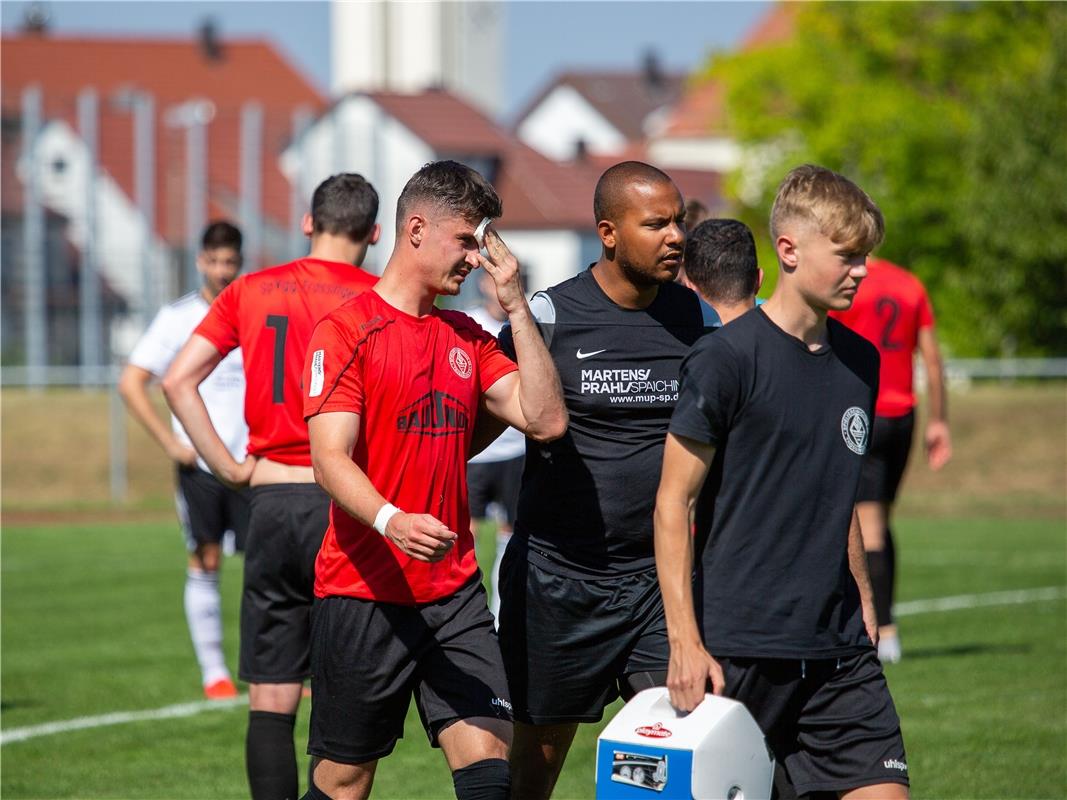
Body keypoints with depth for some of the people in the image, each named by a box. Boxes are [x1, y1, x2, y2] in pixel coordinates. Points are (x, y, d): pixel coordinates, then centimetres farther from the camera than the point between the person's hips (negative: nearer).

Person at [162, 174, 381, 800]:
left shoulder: (252, 292, 9)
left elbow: (178, 381, 3)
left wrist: (231, 468, 5)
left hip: (271, 505, 3)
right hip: (342, 506, -3)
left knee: (270, 700, 5)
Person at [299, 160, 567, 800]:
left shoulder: (468, 338, 14)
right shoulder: (347, 331, -6)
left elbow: (545, 419, 2)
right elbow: (330, 459, -16)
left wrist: (516, 306, -1)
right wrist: (390, 521, -35)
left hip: (454, 591, 5)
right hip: (364, 593, -5)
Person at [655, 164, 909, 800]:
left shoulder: (860, 360, 10)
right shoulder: (727, 359, -10)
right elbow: (674, 502, -10)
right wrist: (685, 641, -14)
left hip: (840, 651, 6)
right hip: (739, 650, -6)